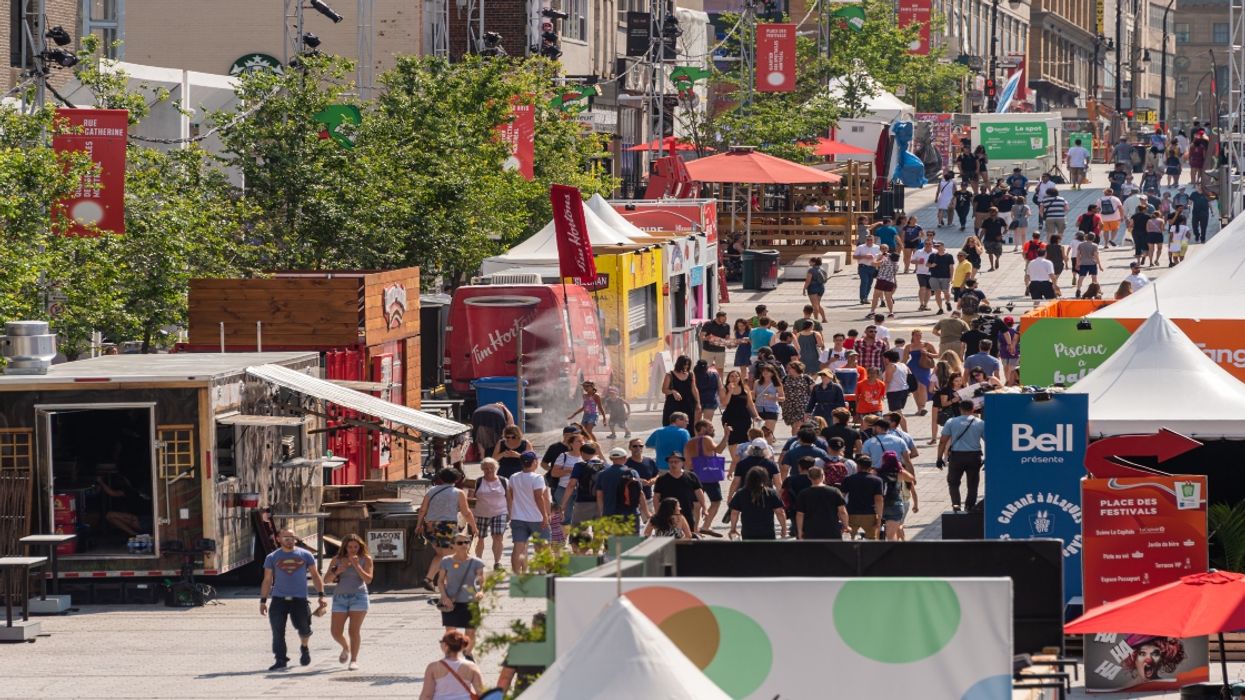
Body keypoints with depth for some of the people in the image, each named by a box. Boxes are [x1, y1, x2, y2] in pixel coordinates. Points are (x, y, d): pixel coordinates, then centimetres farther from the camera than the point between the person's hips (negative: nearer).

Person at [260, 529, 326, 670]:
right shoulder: (272, 558, 8)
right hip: (279, 599, 0)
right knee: (278, 631, -6)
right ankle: (280, 660, 3)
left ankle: (304, 648, 28)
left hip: (299, 599, 0)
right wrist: (263, 601, 5)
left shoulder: (305, 555, 7)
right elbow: (267, 580, 11)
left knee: (303, 629, -4)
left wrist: (321, 595, 2)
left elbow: (315, 576, 11)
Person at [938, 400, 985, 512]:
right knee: (973, 484, 12)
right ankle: (970, 505, 10)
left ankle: (955, 503, -7)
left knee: (953, 482, 10)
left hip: (956, 456, -1)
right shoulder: (981, 423, 2)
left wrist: (940, 458, 4)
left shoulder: (951, 422, 0)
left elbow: (943, 441, -2)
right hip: (974, 456, 1)